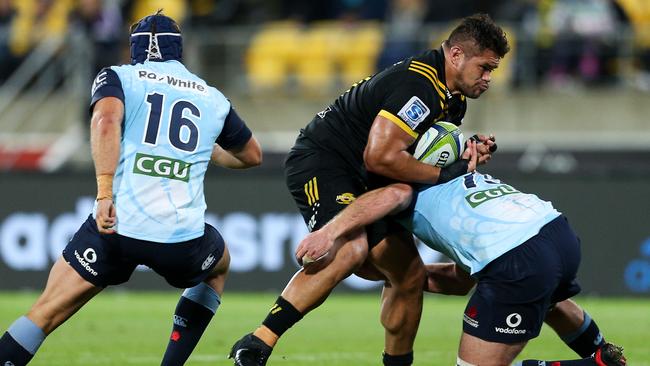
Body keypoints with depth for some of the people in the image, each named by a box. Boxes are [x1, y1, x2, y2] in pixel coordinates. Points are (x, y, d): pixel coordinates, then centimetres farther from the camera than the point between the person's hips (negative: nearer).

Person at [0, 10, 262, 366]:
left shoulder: (117, 77, 10)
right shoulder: (213, 99, 19)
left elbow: (106, 120, -13)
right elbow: (252, 156, 35)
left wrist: (104, 194, -20)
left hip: (116, 226, -2)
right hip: (182, 236, 2)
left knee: (45, 314, 5)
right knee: (218, 266, 35)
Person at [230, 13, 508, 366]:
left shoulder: (454, 97, 11)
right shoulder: (418, 84, -23)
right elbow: (379, 156, -28)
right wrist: (443, 174, -20)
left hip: (363, 183, 11)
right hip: (320, 162, -11)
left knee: (408, 273, 6)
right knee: (349, 249, -34)